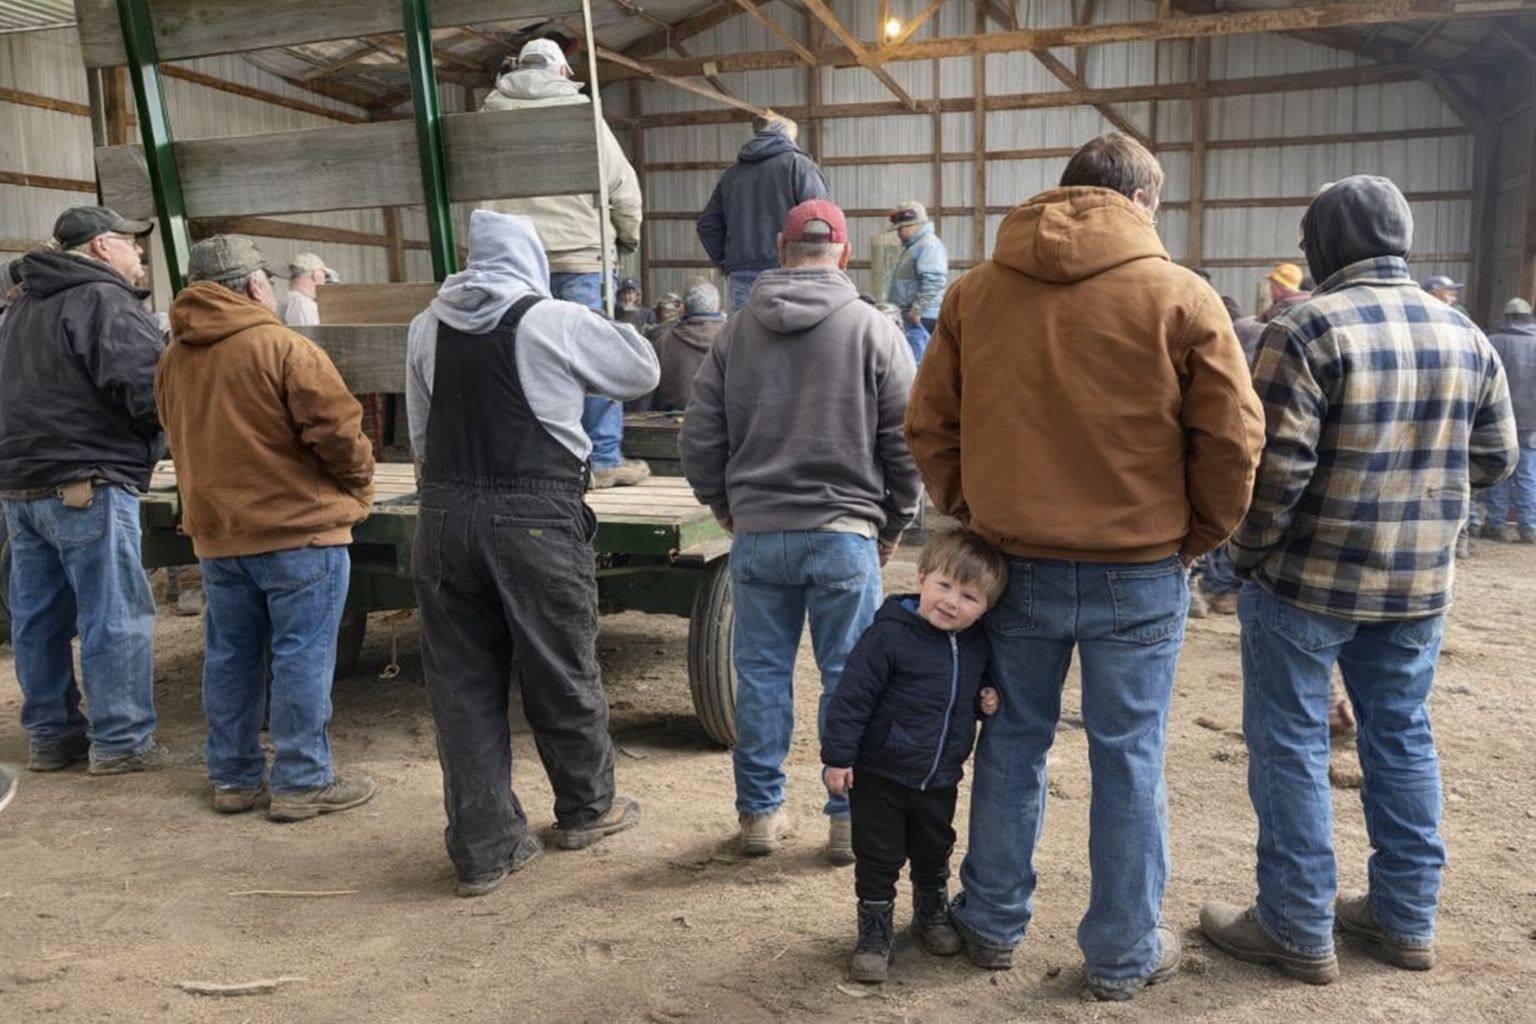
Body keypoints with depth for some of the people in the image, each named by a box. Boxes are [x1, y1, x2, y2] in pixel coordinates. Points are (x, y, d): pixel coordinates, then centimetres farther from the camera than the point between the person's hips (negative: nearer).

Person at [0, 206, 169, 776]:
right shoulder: (105, 301, -10)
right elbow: (147, 390, -20)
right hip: (85, 485, -9)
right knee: (116, 616, -2)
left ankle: (50, 734, 22)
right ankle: (120, 741, 2)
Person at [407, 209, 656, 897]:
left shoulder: (427, 327, 8)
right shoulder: (554, 323, -6)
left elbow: (420, 435, 13)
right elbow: (641, 370, 7)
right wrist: (577, 370, 23)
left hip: (444, 516, 4)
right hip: (535, 518, -4)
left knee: (463, 683, 9)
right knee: (562, 671, 13)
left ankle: (483, 847, 16)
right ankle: (585, 809, 32)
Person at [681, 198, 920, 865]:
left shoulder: (735, 333, 4)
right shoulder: (873, 330, -3)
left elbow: (698, 441, 5)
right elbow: (905, 445, -2)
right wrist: (893, 527, 10)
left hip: (757, 535, 2)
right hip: (845, 535, -2)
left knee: (760, 675, 10)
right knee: (848, 679, 7)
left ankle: (759, 813, 20)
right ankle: (848, 819, 16)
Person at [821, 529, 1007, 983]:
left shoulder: (977, 646, -1)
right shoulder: (889, 635, -21)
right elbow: (852, 697, -19)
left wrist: (986, 702, -4)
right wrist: (838, 756, -18)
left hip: (940, 778, 5)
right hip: (879, 775, -5)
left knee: (934, 854, 22)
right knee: (878, 858, 6)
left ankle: (932, 914, 45)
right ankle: (874, 933, 23)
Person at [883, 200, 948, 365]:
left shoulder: (929, 245, -12)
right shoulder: (913, 247, 22)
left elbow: (933, 282, -23)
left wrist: (916, 311, -24)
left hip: (921, 319, -11)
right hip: (909, 319, 11)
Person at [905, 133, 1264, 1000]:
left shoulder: (976, 291, 2)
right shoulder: (1180, 296, -6)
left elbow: (929, 424, 4)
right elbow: (1232, 438, -6)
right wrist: (1198, 537, 7)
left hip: (1016, 563, 3)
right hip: (1139, 574, -2)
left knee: (1013, 742, 16)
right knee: (1129, 758, 9)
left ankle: (994, 923, 29)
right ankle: (1125, 953, 23)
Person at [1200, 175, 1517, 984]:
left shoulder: (1310, 329, -15)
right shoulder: (1465, 335, 6)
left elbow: (1276, 466, -20)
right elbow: (1494, 459, 12)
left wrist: (1248, 552, -6)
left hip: (1307, 579, -6)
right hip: (1418, 583, 6)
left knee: (1290, 745, 5)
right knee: (1401, 738, 17)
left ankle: (1298, 930, 13)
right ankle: (1406, 918, 28)